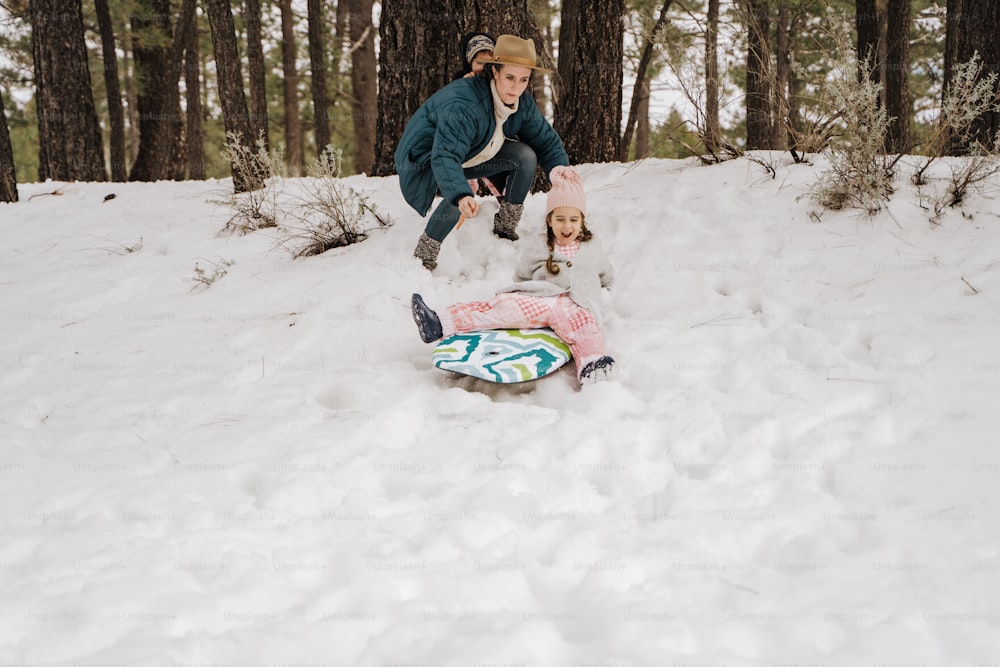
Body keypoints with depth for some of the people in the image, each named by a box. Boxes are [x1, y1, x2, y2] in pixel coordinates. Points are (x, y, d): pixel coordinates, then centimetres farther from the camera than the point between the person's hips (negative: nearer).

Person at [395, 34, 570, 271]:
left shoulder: (523, 103, -10)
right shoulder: (463, 105, -36)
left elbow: (546, 140, -1)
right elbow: (445, 157, -47)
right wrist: (461, 195, -65)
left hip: (470, 157, 8)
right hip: (424, 161, -8)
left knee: (525, 156, -9)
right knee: (460, 197, -38)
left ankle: (505, 230, 6)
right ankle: (422, 259, -20)